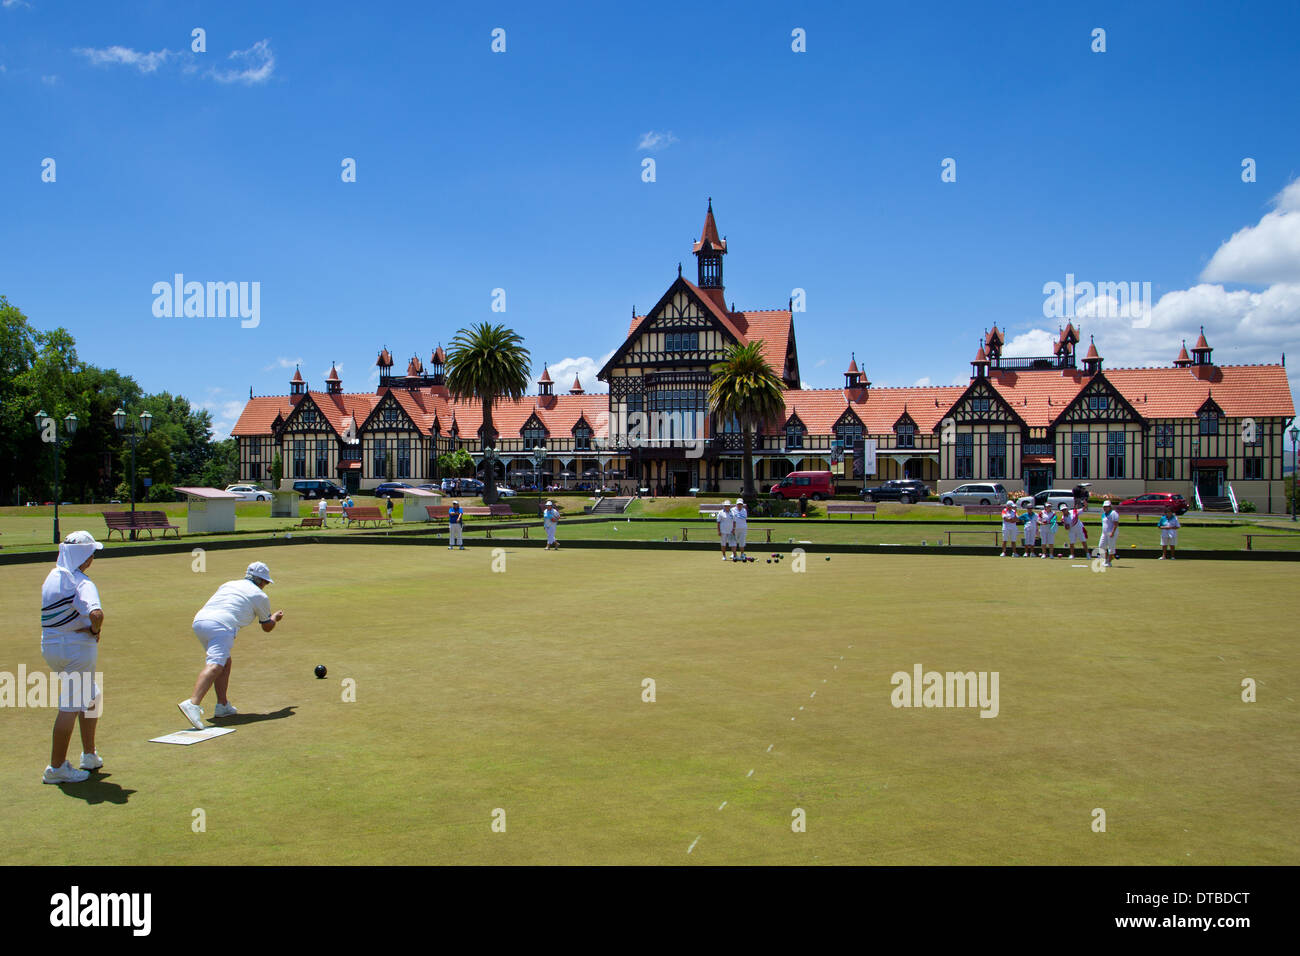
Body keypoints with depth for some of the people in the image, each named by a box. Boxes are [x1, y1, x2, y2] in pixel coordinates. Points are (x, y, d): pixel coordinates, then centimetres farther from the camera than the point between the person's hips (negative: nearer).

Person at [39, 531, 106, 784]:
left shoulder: (51, 578, 9)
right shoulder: (81, 583, -18)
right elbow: (96, 614, -34)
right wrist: (95, 631, -13)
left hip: (50, 647, 9)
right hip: (76, 649, -9)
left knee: (90, 698, 22)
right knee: (71, 706, -1)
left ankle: (90, 756, 29)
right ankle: (56, 768, 4)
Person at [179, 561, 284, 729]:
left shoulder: (228, 584, 30)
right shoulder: (260, 596, 16)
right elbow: (267, 627, 26)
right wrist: (275, 618, 48)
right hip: (222, 626, -7)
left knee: (226, 661, 21)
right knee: (215, 665, -20)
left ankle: (223, 705, 18)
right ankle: (193, 703, -41)